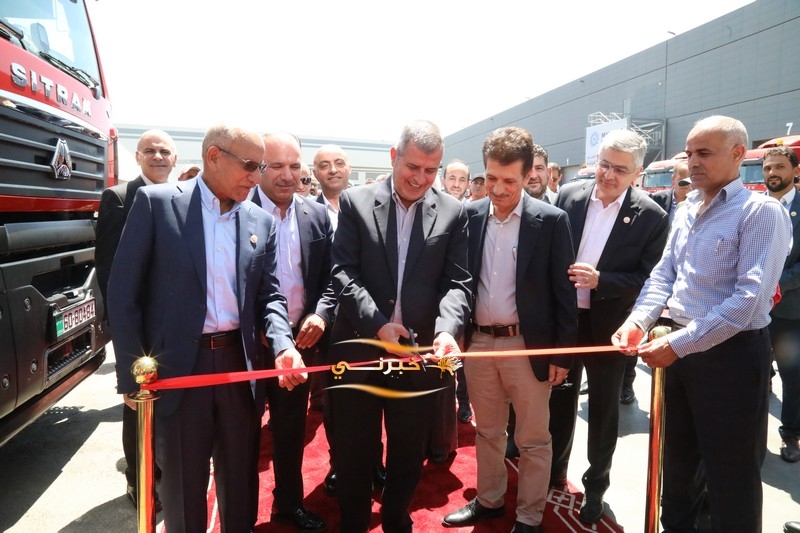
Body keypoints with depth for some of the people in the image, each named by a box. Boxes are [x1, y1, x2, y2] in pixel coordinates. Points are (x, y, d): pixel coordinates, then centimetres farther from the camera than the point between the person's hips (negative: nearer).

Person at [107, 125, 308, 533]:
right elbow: (124, 292, -6)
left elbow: (269, 296, 6)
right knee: (182, 486, 15)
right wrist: (132, 373, -7)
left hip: (239, 363, 3)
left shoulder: (261, 222, 5)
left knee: (239, 481, 18)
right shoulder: (156, 202, -5)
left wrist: (282, 346, -13)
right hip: (176, 367, -3)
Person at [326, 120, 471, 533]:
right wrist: (378, 322, -19)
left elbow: (456, 282, -3)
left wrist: (447, 329, -21)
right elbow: (343, 273, -7)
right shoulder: (355, 202, -2)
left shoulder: (453, 211, 1)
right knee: (354, 449, 15)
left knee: (410, 451, 18)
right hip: (360, 346, -1)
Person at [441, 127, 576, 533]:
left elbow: (563, 292, -5)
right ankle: (488, 500, 39)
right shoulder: (469, 216, 2)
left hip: (529, 344, -3)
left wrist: (562, 353, -6)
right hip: (478, 341, 3)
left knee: (533, 439, 12)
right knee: (486, 431, 20)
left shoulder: (551, 221, -8)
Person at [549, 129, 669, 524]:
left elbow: (649, 279, -12)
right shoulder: (569, 196, -3)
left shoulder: (652, 216, -11)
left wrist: (600, 280, -26)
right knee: (560, 400, 19)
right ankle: (554, 470, 41)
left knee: (603, 409, 14)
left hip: (609, 326, -2)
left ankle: (596, 485, 36)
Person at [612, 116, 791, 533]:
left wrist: (678, 344, -24)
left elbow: (749, 298, -22)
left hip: (732, 353, -7)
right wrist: (637, 322, -10)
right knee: (678, 455, 23)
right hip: (681, 348, 7)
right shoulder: (685, 211, 9)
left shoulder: (761, 212, -14)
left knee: (730, 471, 9)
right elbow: (664, 274, 7)